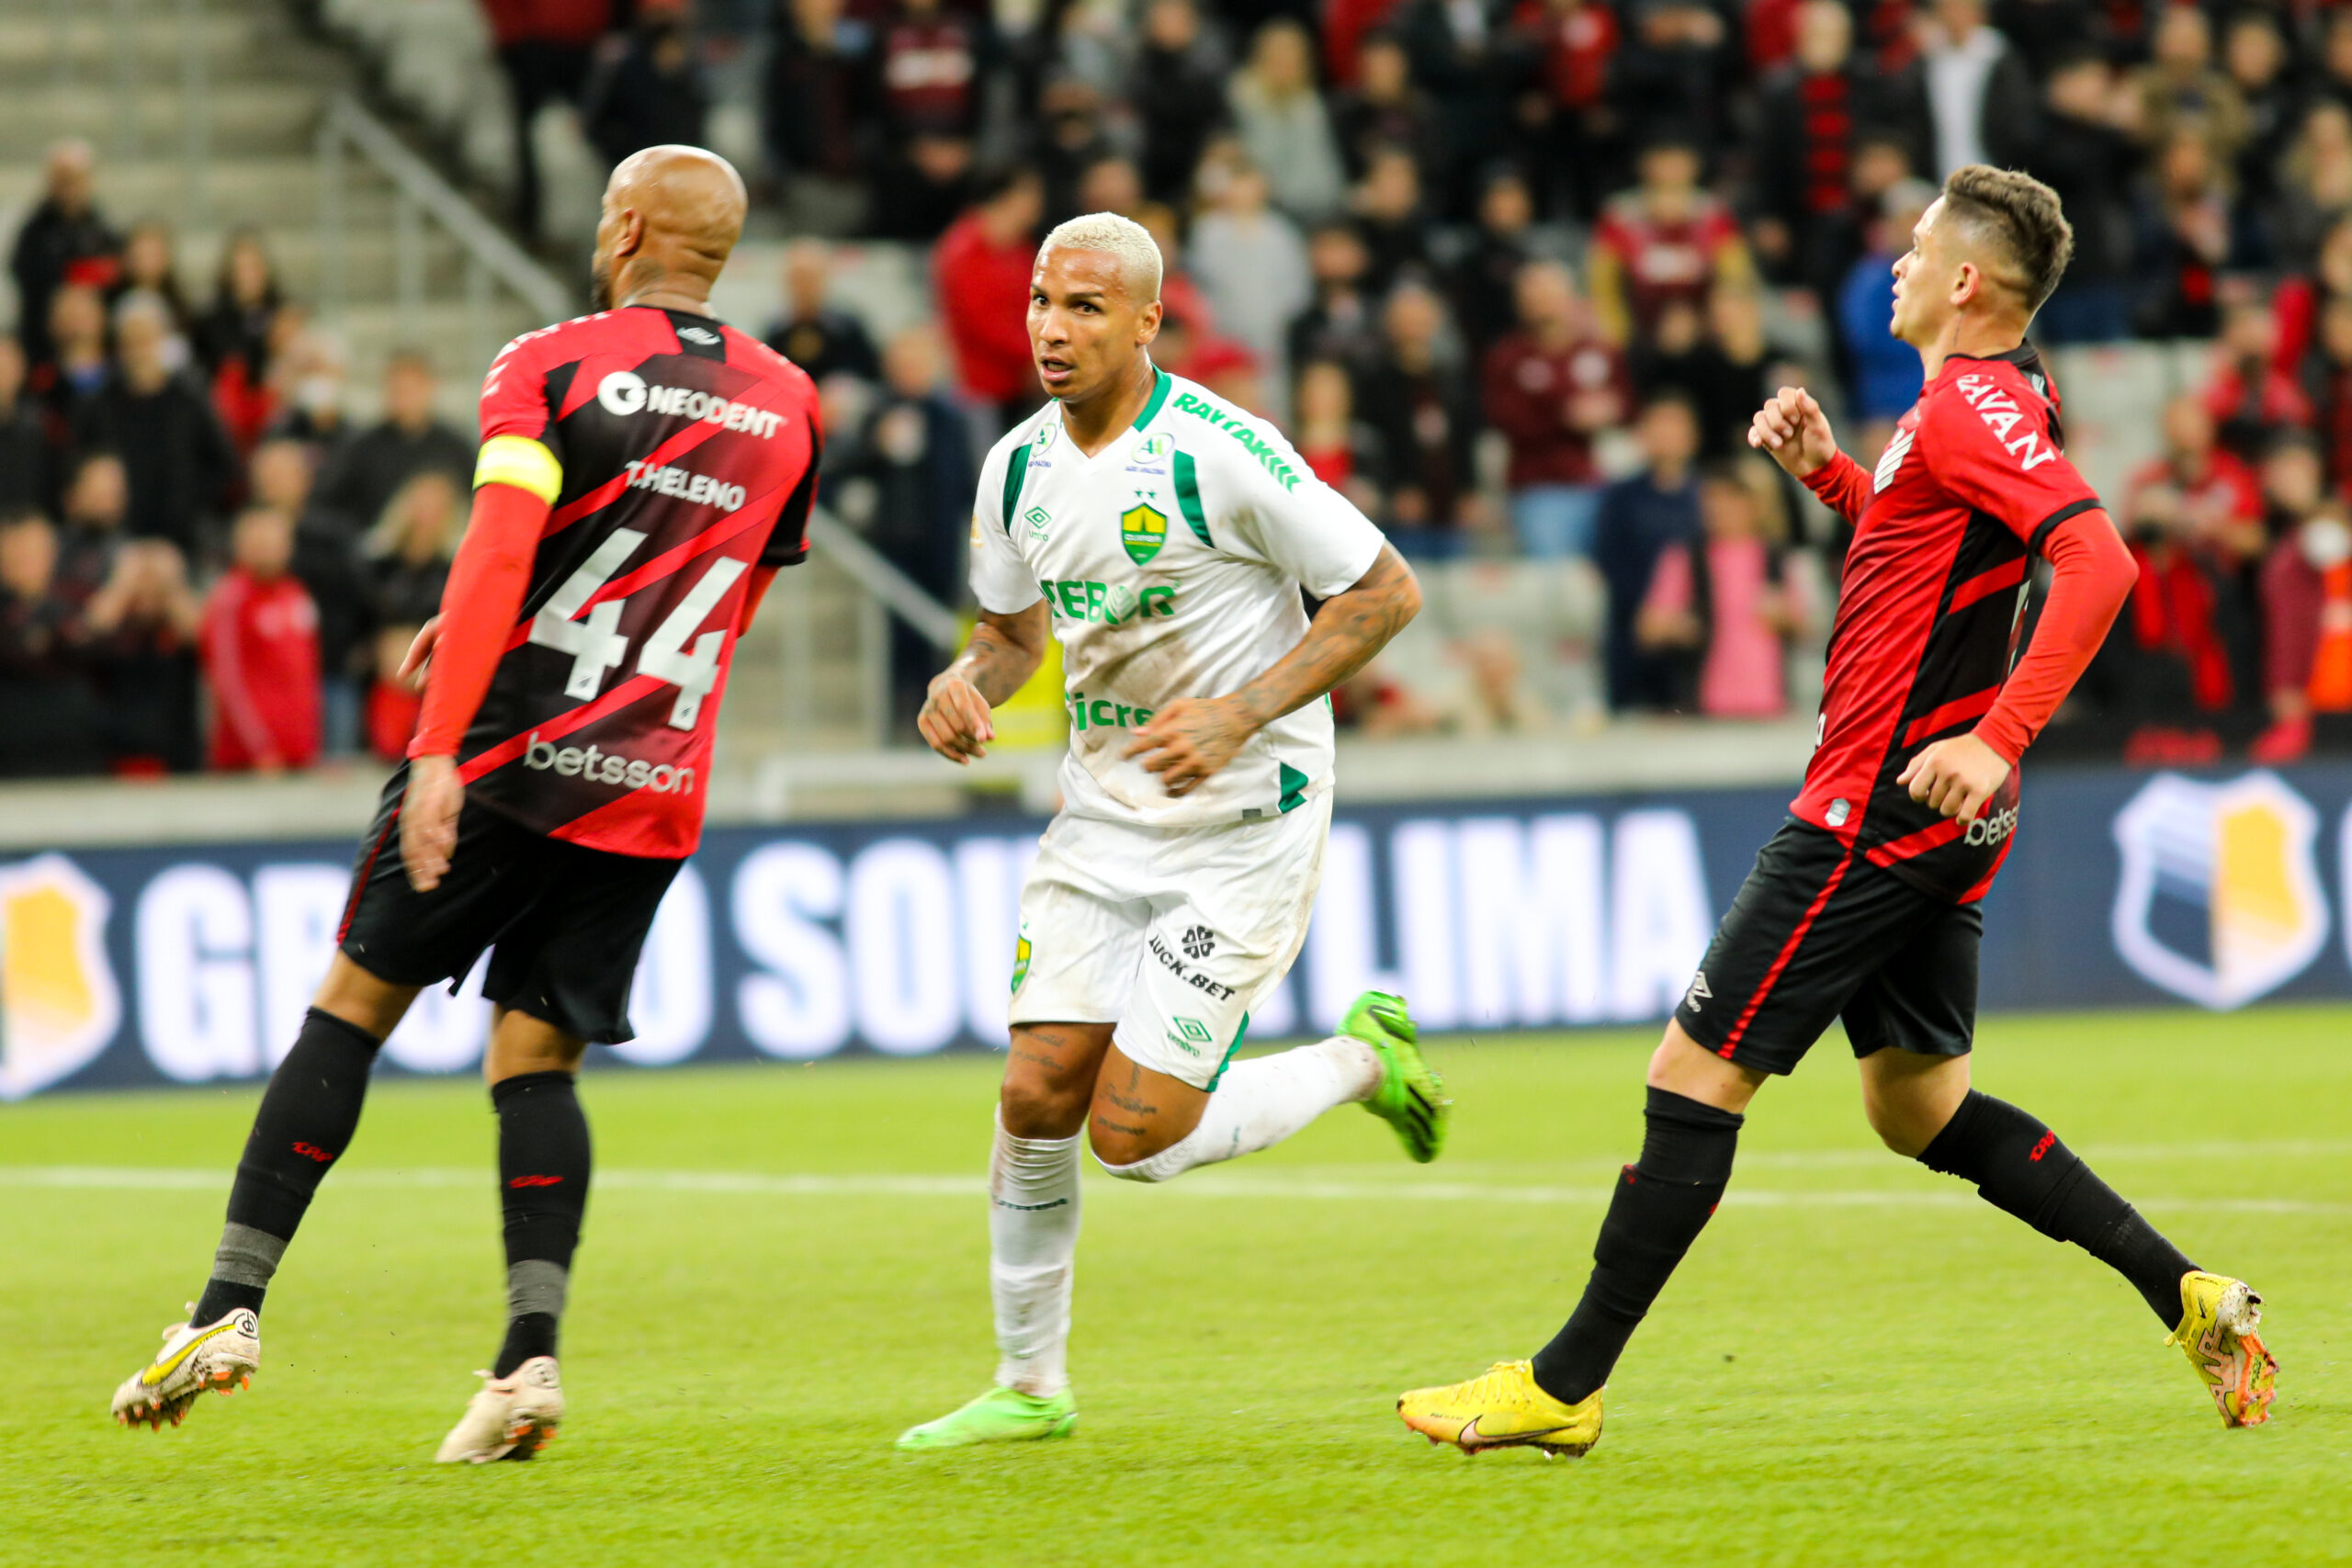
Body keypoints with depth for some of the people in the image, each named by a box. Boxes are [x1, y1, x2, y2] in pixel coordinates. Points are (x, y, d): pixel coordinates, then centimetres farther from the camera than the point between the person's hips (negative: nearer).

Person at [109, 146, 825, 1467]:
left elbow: (498, 550, -18)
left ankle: (232, 1306, 4)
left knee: (356, 999, 7)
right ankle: (532, 1353, -11)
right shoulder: (788, 405, 10)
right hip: (658, 789, 4)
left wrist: (439, 752, -23)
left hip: (513, 754, -4)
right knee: (537, 1056, 7)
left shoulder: (551, 366, -5)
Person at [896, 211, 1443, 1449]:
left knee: (1134, 1137, -10)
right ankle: (1029, 1384, 13)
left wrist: (1241, 714, -20)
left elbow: (1385, 593, -12)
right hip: (1104, 814, 6)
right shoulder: (1019, 466, 2)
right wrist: (966, 685, -5)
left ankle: (1361, 1061, 15)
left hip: (1245, 822, -6)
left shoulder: (1220, 453, -18)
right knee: (1036, 1099, -3)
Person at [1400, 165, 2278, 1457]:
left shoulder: (1970, 405, -17)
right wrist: (1829, 474, 15)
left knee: (1696, 1073, -6)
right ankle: (2190, 1298, 13)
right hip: (1933, 821, 10)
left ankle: (1564, 1386, -1)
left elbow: (2098, 561, -29)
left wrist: (1997, 736, -35)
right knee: (1920, 1106, 18)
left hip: (1882, 806, -10)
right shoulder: (1992, 403, 14)